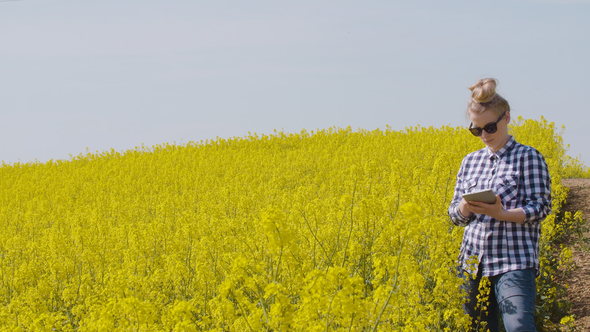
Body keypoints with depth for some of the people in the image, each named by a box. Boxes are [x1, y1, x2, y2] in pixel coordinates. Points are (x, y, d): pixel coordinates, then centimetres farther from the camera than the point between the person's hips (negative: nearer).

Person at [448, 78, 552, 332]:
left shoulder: (529, 158, 0)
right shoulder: (470, 161, 14)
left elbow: (540, 208, -6)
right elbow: (455, 215, 15)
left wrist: (502, 214, -22)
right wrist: (465, 208, -10)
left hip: (514, 262, -5)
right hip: (474, 263, 5)